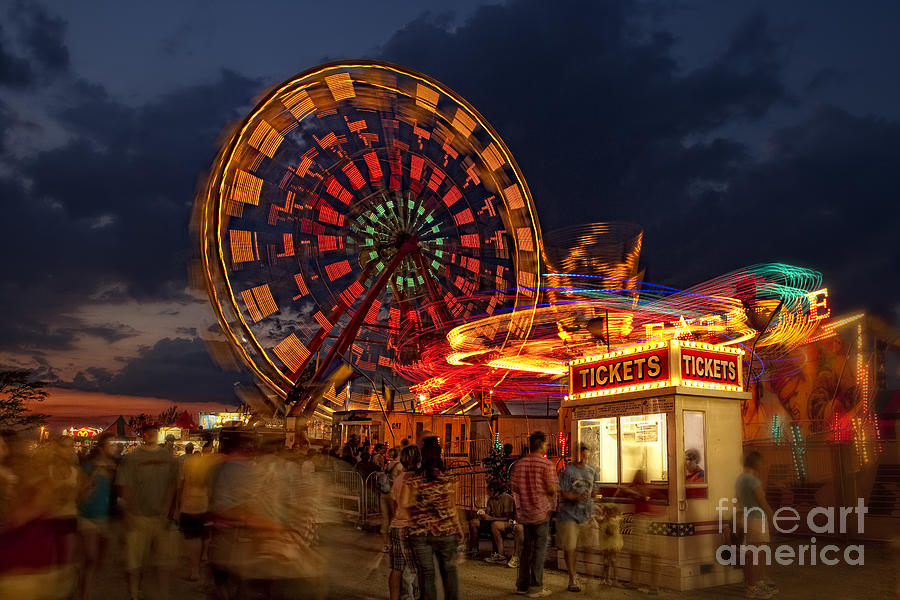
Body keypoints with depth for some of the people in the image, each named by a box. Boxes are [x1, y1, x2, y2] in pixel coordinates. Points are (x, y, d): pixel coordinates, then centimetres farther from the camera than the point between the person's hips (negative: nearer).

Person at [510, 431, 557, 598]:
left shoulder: (519, 463, 3)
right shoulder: (547, 465, -13)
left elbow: (514, 486, 6)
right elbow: (551, 489, -15)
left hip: (525, 512, 6)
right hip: (542, 512, -5)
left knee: (527, 547, 16)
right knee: (540, 548, 3)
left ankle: (522, 584, 22)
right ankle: (535, 587, 6)